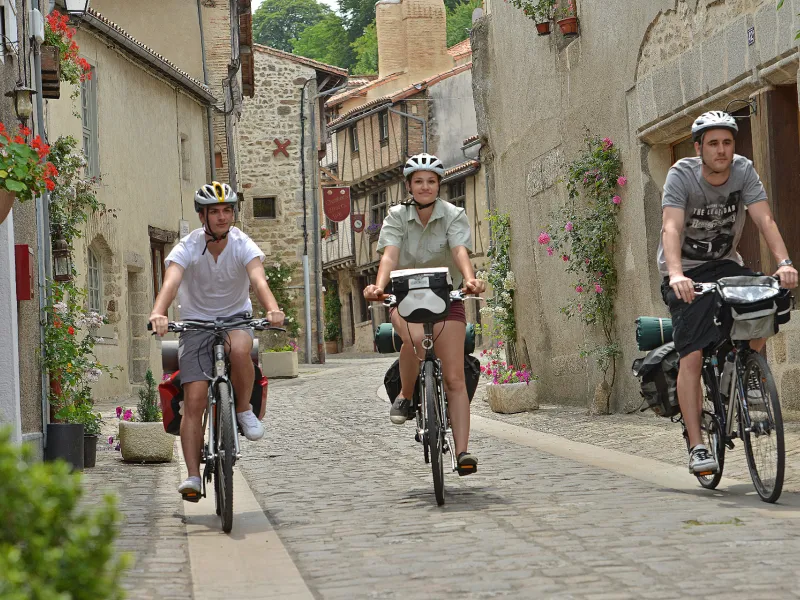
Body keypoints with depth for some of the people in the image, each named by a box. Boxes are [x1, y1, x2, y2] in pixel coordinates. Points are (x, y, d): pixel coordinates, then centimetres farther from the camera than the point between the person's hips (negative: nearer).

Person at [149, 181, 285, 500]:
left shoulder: (243, 245, -13)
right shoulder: (188, 248, -14)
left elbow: (259, 280, -29)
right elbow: (171, 282, -31)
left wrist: (272, 309, -50)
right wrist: (158, 313, -52)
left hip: (236, 318, 0)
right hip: (196, 322, 0)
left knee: (239, 349, -37)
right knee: (194, 401, -14)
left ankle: (244, 410, -11)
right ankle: (193, 477, -13)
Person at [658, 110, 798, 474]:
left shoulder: (743, 171, -11)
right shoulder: (681, 175, -19)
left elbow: (764, 219, -21)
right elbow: (671, 228, -31)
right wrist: (676, 275, -48)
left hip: (724, 263, 3)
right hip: (686, 271, -3)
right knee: (692, 356, -14)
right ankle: (696, 447, -12)